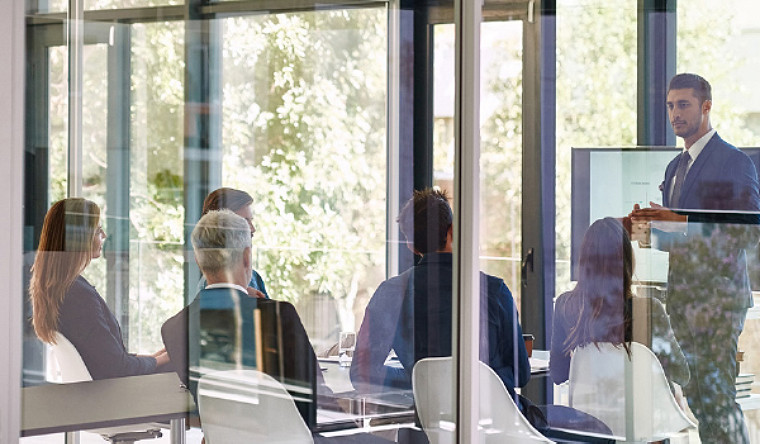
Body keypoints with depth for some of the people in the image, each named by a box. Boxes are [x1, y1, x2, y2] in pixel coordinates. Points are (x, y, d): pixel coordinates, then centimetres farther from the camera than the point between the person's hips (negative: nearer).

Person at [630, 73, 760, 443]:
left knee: (718, 394, -10)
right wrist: (648, 226, 2)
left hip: (718, 298, -8)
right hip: (682, 298, 8)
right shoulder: (675, 167, 19)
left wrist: (680, 223, -20)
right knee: (695, 397, 8)